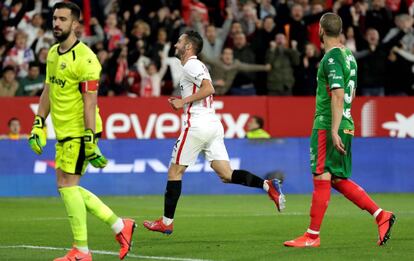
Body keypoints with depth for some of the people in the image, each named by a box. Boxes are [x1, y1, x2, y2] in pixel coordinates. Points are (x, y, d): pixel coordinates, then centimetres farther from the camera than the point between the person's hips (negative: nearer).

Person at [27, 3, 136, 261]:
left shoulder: (84, 58, -17)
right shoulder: (53, 53, 11)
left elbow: (90, 102, -20)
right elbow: (48, 91, 20)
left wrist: (90, 141, -23)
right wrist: (39, 124, 16)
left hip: (79, 131, -9)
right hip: (63, 131, 9)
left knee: (67, 185, -9)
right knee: (70, 187, 10)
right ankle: (119, 226, 20)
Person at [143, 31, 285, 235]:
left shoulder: (191, 66, -8)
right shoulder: (196, 66, 23)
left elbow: (209, 89, -21)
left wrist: (183, 101, -15)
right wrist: (181, 103, 19)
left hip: (197, 125, -9)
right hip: (213, 124, 9)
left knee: (175, 171, 1)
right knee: (226, 175, 1)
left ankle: (166, 221, 5)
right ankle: (267, 185, -16)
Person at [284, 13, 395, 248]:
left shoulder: (332, 58, -14)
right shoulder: (348, 55, 15)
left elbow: (338, 95, -21)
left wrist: (334, 130, -24)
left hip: (327, 125, -9)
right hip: (345, 125, 9)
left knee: (322, 178, -5)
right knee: (338, 179, 13)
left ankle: (313, 236, -2)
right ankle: (380, 215, 7)